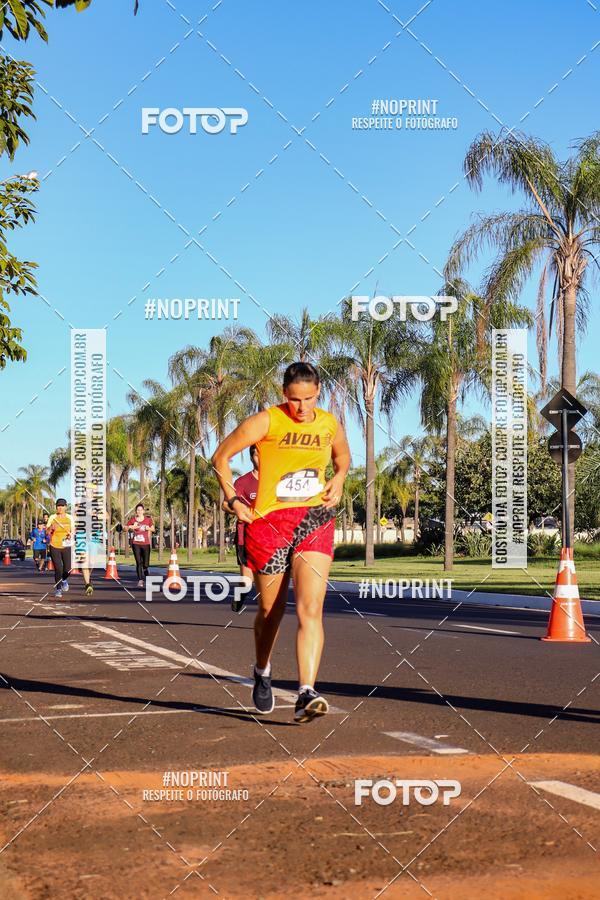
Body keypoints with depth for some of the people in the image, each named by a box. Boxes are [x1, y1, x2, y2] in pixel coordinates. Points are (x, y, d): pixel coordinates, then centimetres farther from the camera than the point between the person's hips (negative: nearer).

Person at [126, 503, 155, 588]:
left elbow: (153, 529, 14)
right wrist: (131, 527, -10)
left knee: (145, 564, 0)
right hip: (136, 544, 0)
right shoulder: (132, 520, 3)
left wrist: (148, 528, -7)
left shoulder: (148, 519, 4)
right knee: (138, 563, -6)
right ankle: (140, 580, -1)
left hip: (146, 544, 0)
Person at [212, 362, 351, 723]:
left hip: (314, 520, 2)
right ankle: (263, 672, 40)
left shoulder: (330, 425, 6)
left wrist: (338, 480, 8)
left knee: (311, 609, -15)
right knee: (271, 610, 11)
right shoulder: (265, 422, -6)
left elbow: (343, 456, 28)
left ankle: (306, 694, -22)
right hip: (269, 521, -2)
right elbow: (221, 457, 2)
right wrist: (234, 501, -5)